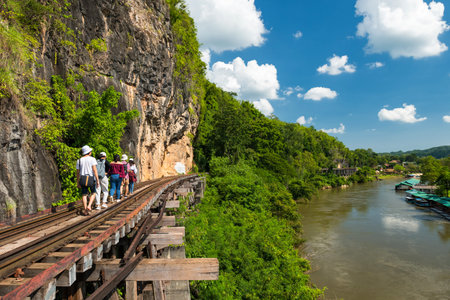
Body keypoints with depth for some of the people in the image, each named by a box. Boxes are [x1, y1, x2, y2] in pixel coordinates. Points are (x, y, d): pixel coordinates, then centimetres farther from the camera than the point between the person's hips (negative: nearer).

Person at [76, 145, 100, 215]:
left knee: (84, 195, 8)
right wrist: (97, 180, -13)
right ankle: (89, 206, -5)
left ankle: (85, 211, 6)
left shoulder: (79, 160, 7)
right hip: (91, 179, -3)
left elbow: (78, 173, 8)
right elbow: (95, 170, -14)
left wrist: (78, 182, 14)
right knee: (93, 193, 15)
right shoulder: (92, 159, -5)